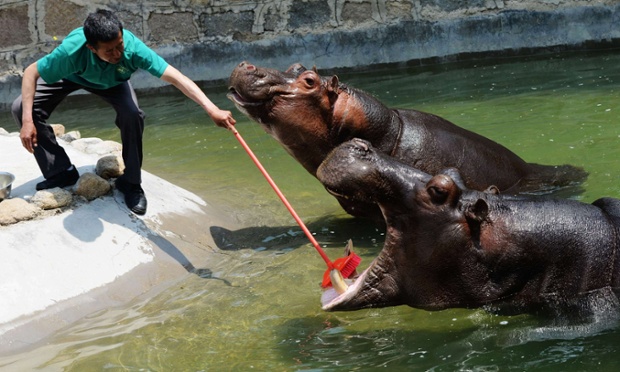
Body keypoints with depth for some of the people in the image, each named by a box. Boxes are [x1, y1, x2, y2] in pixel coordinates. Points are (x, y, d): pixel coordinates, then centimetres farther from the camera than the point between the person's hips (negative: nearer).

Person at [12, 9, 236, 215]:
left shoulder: (133, 47, -43)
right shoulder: (72, 50, -45)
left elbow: (176, 78, -45)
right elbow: (31, 73, -30)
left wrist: (212, 110, -55)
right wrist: (27, 120, -36)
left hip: (112, 81, 0)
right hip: (70, 76, 0)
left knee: (133, 115, -28)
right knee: (22, 108, -19)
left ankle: (130, 182, -6)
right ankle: (60, 172, -2)